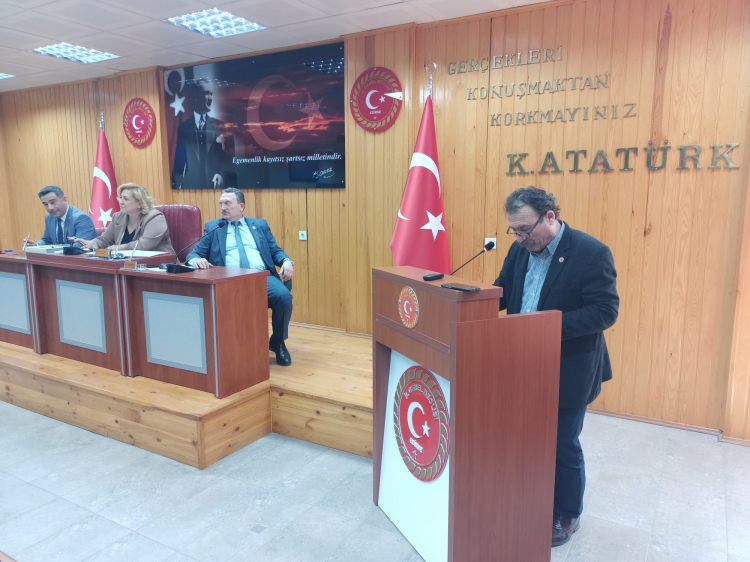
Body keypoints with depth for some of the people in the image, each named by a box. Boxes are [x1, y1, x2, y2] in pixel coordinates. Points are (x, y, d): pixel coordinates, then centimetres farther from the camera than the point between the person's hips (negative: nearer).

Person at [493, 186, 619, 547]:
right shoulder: (520, 250, 2)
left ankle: (567, 517, 33)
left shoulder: (592, 253, -16)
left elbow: (606, 311, -20)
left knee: (563, 447, 9)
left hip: (568, 373, -5)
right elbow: (502, 292, 10)